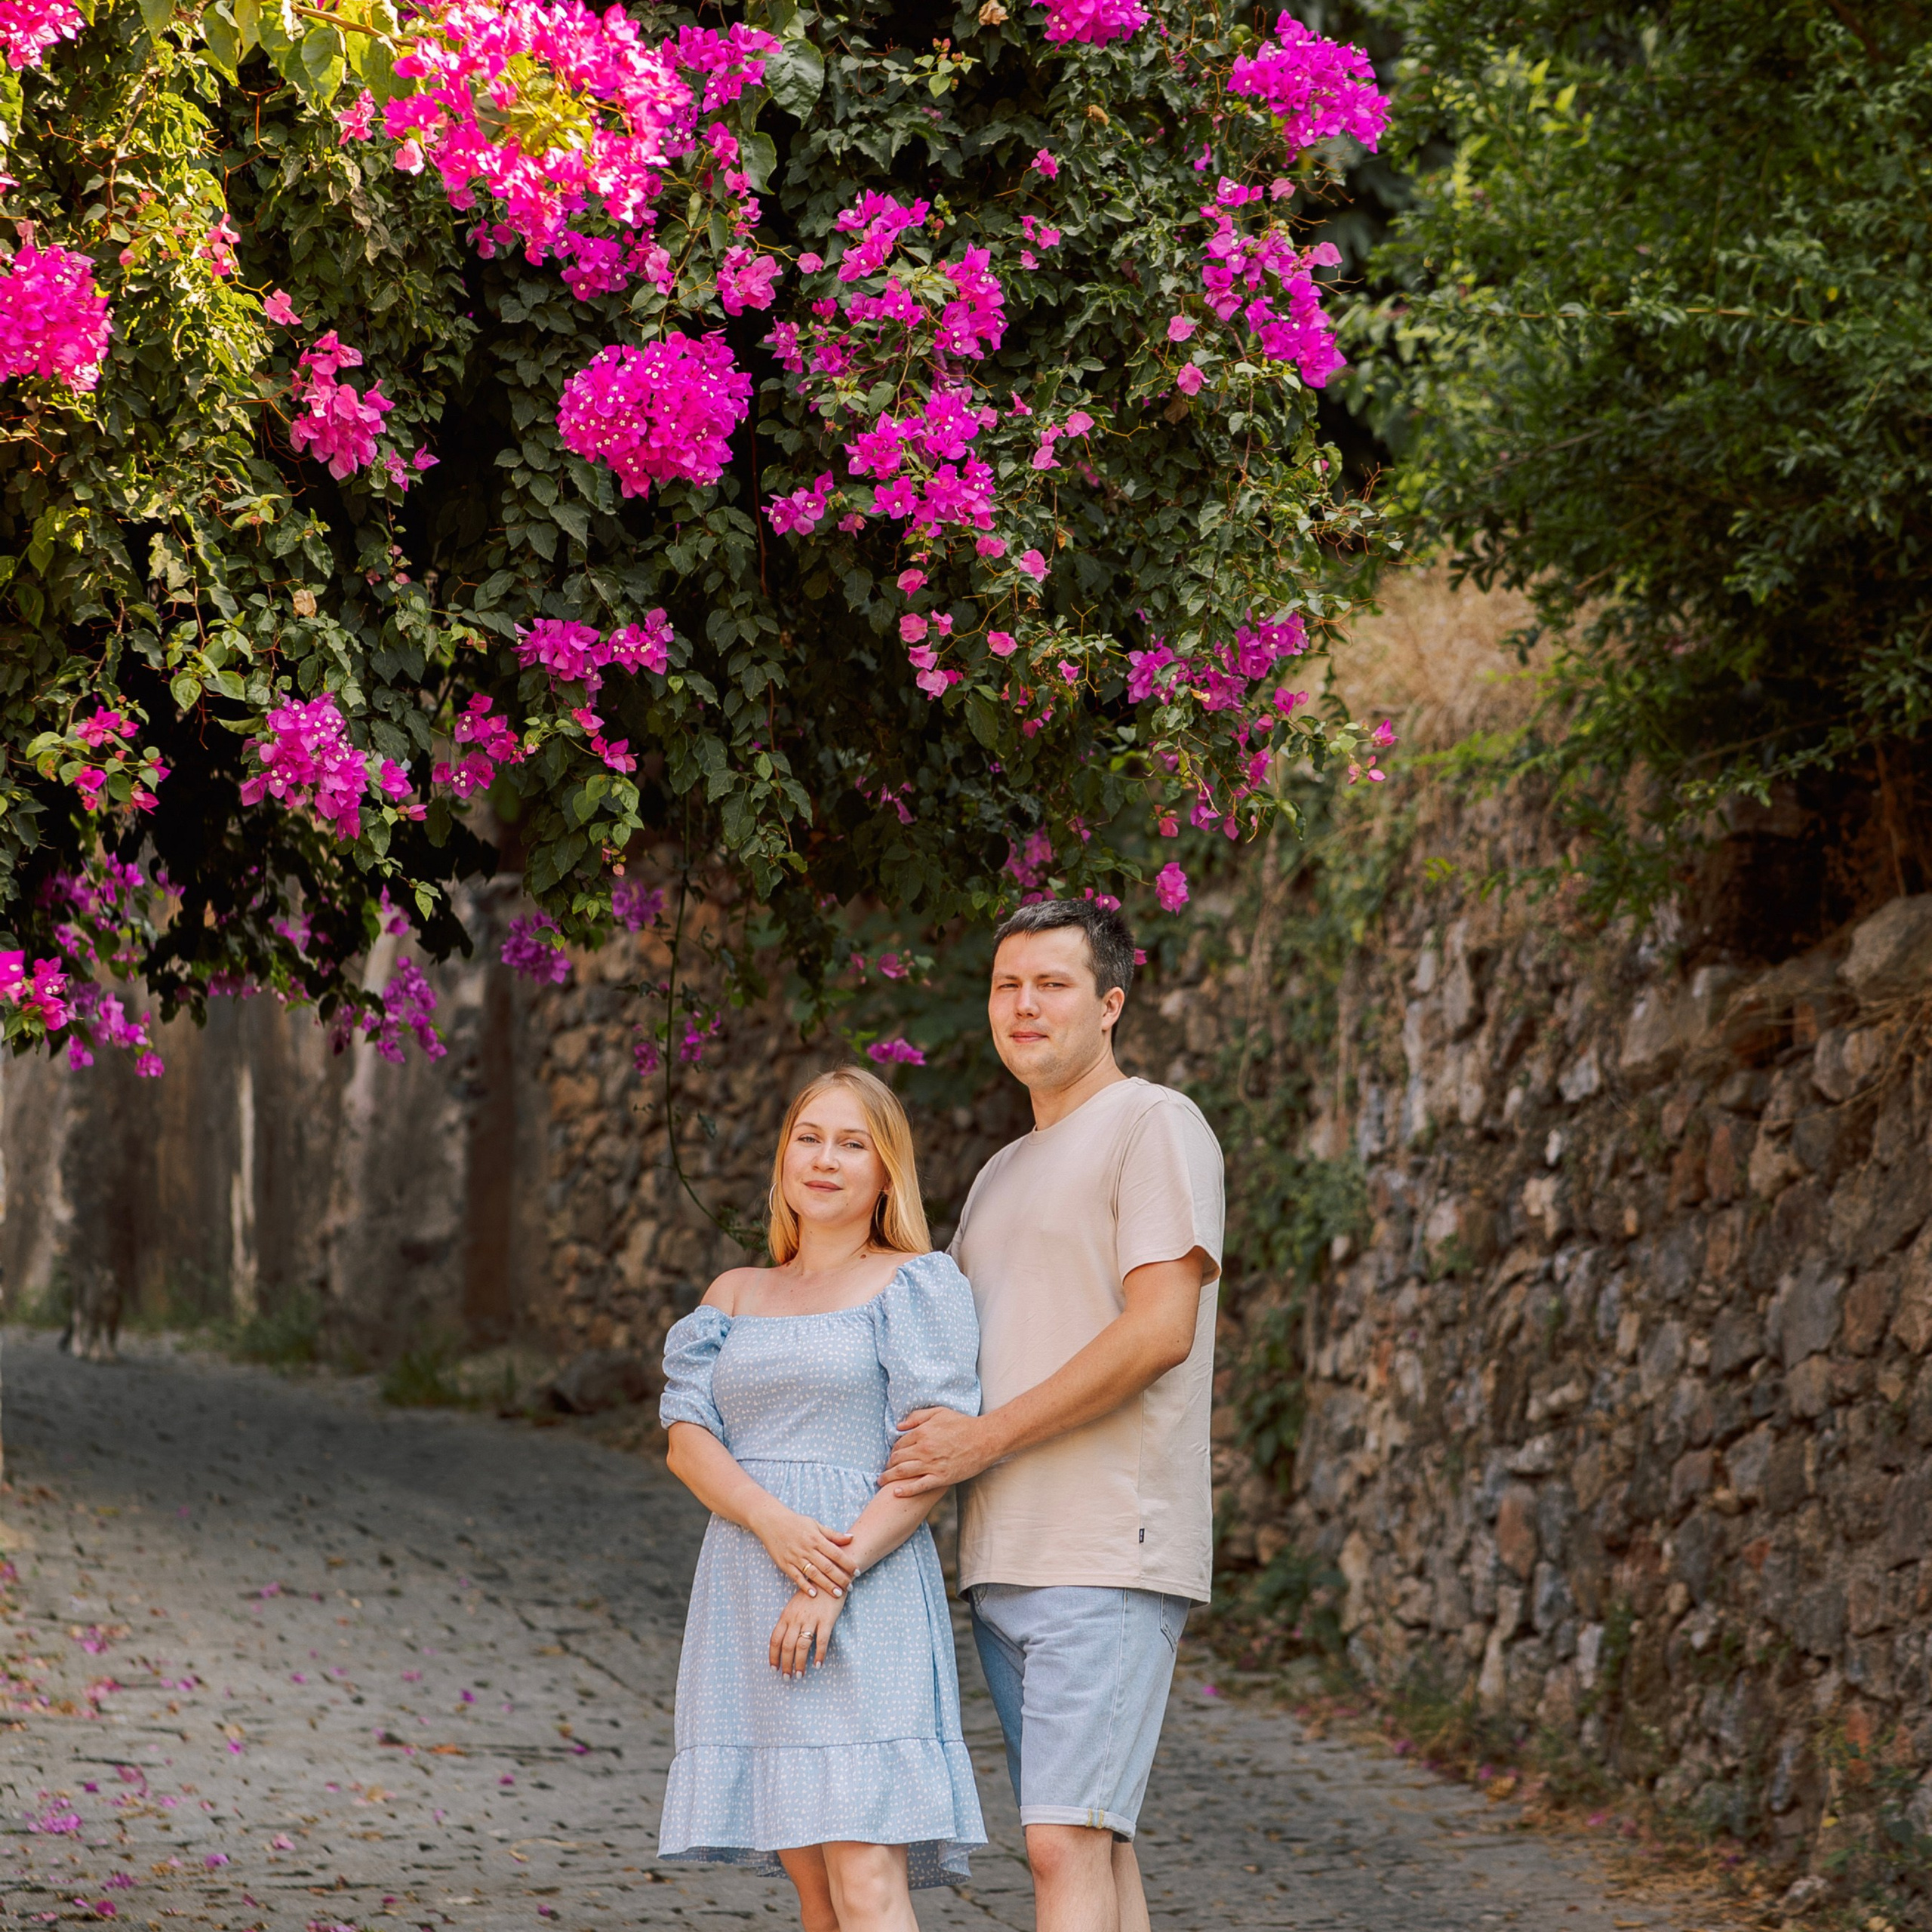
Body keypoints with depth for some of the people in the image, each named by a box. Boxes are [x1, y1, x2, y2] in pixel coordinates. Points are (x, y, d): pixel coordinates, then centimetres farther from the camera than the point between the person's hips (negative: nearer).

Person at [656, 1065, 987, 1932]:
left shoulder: (918, 1284, 3)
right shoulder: (736, 1297, 19)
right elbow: (687, 1437, 6)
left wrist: (839, 1575, -19)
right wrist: (770, 1520, -14)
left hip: (866, 1604, -5)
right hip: (749, 1594, 5)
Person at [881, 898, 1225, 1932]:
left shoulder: (1154, 1127, -4)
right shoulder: (1002, 1175, 23)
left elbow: (1159, 1332, -15)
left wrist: (986, 1438, -14)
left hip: (1108, 1561, -9)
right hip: (1003, 1560, 9)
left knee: (1068, 1844, -16)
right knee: (1092, 1845, 7)